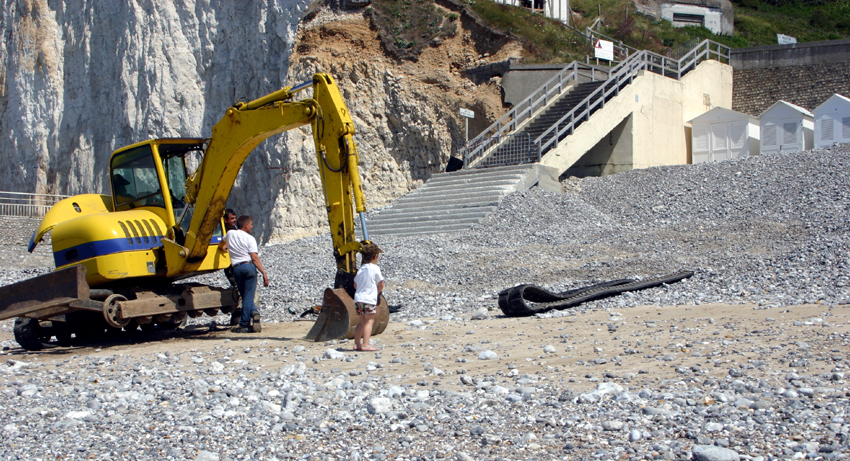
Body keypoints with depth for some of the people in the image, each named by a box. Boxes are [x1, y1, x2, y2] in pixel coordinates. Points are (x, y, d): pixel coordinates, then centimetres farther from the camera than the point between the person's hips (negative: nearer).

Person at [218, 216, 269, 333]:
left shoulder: (230, 234, 13)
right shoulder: (250, 238, 0)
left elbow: (221, 245, 36)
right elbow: (255, 258, -9)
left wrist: (224, 248, 58)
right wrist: (264, 273, -11)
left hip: (237, 268, 3)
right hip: (249, 266, -3)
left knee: (245, 296, 7)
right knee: (248, 296, 2)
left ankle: (244, 326, -6)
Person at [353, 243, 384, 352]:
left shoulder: (361, 268, 12)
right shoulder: (375, 268, -6)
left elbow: (355, 284, 16)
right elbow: (381, 284, -4)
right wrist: (377, 292, 14)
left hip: (358, 298, 7)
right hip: (369, 299, -7)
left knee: (362, 321, 16)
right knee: (369, 321, -5)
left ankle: (357, 344, 16)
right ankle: (365, 345, -13)